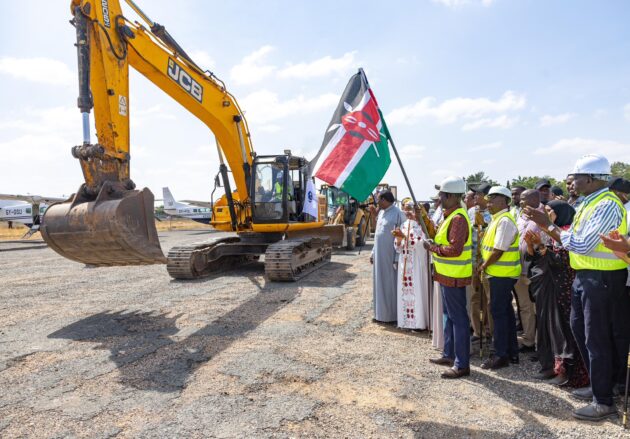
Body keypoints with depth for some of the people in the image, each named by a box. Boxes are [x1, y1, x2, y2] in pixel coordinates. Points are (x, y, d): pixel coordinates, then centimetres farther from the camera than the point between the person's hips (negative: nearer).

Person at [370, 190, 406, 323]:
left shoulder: (398, 214, -15)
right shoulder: (381, 212, 11)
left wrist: (397, 258, -19)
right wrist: (373, 252, 16)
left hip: (390, 256, -8)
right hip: (379, 255, 8)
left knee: (390, 284, 2)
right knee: (380, 283, 14)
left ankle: (392, 315, 14)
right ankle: (381, 313, 25)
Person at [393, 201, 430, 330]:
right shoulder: (404, 225, 11)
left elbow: (419, 244, -16)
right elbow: (398, 248, 9)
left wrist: (404, 236, -21)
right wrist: (399, 238, -11)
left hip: (417, 264, -6)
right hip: (404, 264, 6)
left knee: (417, 291, -2)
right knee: (405, 291, 8)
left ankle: (418, 322, 6)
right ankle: (406, 320, 16)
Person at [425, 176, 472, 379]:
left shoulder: (458, 218, -20)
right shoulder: (450, 215, 12)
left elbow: (454, 249, -28)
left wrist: (432, 247, -17)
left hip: (454, 277, -11)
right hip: (447, 275, 11)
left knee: (458, 318, -2)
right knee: (449, 315, 19)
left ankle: (462, 364, 7)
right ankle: (449, 354, 32)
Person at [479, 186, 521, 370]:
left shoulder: (504, 221, -17)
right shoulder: (497, 219, 14)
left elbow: (498, 251, -21)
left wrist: (483, 266, -10)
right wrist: (484, 265, 7)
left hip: (502, 274, -10)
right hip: (499, 273, 10)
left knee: (499, 313, -4)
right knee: (506, 312, 15)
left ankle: (501, 355, 5)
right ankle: (512, 352, 25)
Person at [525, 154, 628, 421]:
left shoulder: (607, 205, -19)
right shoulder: (588, 203, 11)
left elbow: (581, 245, -24)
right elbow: (570, 240, 12)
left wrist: (548, 225, -18)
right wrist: (545, 223, 4)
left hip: (601, 278, -10)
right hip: (584, 276, 10)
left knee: (596, 338, -1)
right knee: (579, 329, 18)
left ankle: (603, 402, 14)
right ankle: (597, 385, 34)